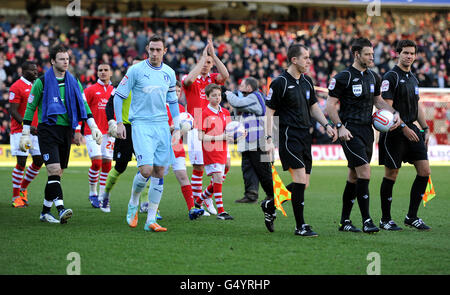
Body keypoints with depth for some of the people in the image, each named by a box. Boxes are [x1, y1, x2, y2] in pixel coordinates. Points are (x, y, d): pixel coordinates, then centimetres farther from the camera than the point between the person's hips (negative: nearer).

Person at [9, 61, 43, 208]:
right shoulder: (17, 87, -9)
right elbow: (13, 111, -13)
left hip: (35, 131, 7)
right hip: (20, 131, -7)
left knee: (39, 161, 5)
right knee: (21, 163, -7)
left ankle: (23, 188, 25)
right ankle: (16, 197, 2)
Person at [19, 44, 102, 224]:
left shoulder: (74, 83, 10)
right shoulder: (41, 82, -1)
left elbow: (84, 106, 12)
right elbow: (30, 107, 2)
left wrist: (93, 127, 1)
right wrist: (25, 134, -1)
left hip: (66, 131, 5)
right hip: (48, 130, -5)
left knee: (57, 174, 7)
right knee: (54, 170, -17)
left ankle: (45, 211, 16)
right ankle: (61, 209, -25)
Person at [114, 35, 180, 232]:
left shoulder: (169, 73, 9)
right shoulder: (136, 70, -4)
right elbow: (119, 96, 1)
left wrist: (177, 128, 14)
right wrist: (119, 123, -5)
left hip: (162, 125, 5)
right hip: (141, 125, -5)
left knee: (159, 172, 0)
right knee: (146, 170, -17)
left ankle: (151, 220, 5)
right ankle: (133, 204, 12)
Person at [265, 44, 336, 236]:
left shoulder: (307, 81, 12)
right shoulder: (280, 83, -9)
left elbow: (313, 107, 22)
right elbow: (269, 112, -8)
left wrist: (326, 125, 8)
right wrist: (269, 139, -15)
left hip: (305, 136, 8)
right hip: (289, 137, -8)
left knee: (303, 184, 7)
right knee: (300, 178, -15)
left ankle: (270, 205, 28)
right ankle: (300, 226, -9)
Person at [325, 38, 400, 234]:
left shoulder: (373, 77, 13)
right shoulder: (343, 77, -8)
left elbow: (377, 100, 25)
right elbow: (330, 105, -7)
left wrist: (393, 113, 9)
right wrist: (340, 127, -17)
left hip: (367, 130, 7)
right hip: (350, 131, -7)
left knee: (354, 176, 10)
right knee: (364, 170, -17)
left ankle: (345, 221, 18)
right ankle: (366, 221, -15)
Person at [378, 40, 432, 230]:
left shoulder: (413, 78, 16)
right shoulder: (391, 77, -9)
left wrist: (425, 129, 15)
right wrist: (403, 127, -21)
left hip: (412, 130, 8)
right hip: (394, 133, -8)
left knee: (424, 171, 0)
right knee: (391, 175, -2)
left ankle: (412, 216, 9)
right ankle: (385, 220, 9)